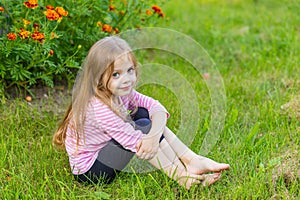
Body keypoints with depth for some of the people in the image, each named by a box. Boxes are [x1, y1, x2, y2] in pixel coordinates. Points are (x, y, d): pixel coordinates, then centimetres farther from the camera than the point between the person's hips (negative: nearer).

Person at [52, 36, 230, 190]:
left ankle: (193, 161, -5)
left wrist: (154, 135, -29)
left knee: (144, 113, -3)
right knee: (143, 126, -20)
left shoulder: (122, 92, -5)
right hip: (88, 171, -8)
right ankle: (184, 173, -13)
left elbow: (155, 106, -6)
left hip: (103, 150, 8)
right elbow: (135, 141, -29)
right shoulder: (99, 107, -31)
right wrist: (178, 175, -26)